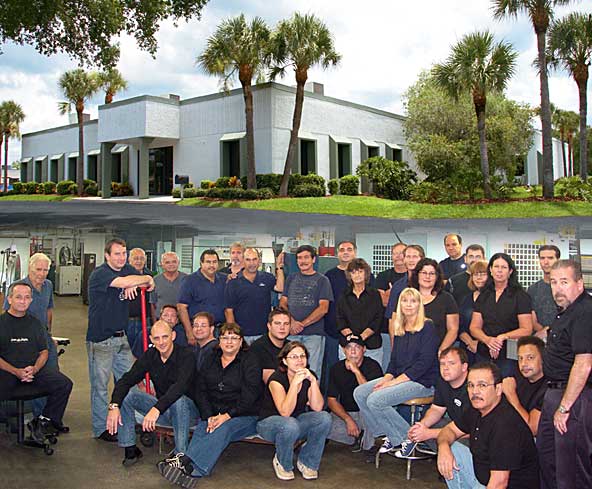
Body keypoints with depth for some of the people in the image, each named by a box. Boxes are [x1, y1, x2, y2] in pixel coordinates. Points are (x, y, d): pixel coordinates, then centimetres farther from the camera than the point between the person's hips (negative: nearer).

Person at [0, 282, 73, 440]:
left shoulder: (34, 323, 16)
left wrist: (35, 369, -6)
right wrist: (16, 372, -16)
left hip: (35, 369, 4)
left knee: (64, 384, -18)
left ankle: (44, 421, 0)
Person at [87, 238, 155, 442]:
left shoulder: (128, 270, 8)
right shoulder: (99, 273, -16)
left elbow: (149, 285, 6)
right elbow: (124, 282, -31)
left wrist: (134, 284, -15)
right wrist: (147, 279, -15)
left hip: (121, 337, 7)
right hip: (100, 338, -7)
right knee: (100, 385, 3)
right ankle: (100, 429, 15)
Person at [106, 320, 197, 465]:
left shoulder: (185, 355, -19)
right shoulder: (149, 356, -3)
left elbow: (181, 386, -35)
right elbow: (126, 380, -10)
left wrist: (156, 409, -47)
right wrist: (114, 406, -28)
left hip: (188, 410, -5)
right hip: (162, 411, 5)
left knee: (179, 400, -39)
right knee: (126, 394, -11)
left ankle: (181, 453, -26)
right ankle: (130, 449, -4)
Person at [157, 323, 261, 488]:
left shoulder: (249, 363, 2)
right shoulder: (210, 361, 16)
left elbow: (249, 397, -8)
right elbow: (200, 392, 8)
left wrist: (227, 416, -18)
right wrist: (209, 416, -8)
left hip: (243, 417, -4)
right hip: (212, 414, 4)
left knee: (223, 429, -33)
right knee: (201, 429, -27)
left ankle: (184, 461, -48)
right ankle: (191, 471, -47)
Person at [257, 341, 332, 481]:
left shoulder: (309, 377, -6)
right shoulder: (277, 379, -21)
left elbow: (317, 408, -17)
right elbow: (285, 412, -31)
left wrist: (313, 381, -27)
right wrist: (295, 382, -36)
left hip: (297, 420, 5)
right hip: (269, 422, -5)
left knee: (324, 418, -22)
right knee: (290, 425, -38)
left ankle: (307, 462, -2)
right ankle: (282, 463, -7)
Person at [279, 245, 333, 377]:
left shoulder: (322, 280, 7)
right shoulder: (291, 279, 18)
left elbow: (323, 308, -3)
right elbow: (283, 304, 10)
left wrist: (302, 324, -11)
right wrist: (292, 322, -8)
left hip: (314, 333, -3)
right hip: (292, 333, 3)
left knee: (312, 373, -4)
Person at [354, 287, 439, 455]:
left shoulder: (427, 327, -8)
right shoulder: (399, 329, 15)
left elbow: (424, 363, -16)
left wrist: (394, 382, -18)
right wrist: (386, 378, -3)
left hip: (422, 382, -8)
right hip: (399, 378, 8)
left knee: (375, 400, -24)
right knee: (359, 393, -8)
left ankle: (408, 438, -7)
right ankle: (389, 435, -2)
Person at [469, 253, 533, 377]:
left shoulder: (520, 296, 0)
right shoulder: (483, 296, 12)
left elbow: (526, 330, -6)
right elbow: (474, 327, 7)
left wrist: (503, 337, -17)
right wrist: (488, 339, -12)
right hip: (484, 355, 4)